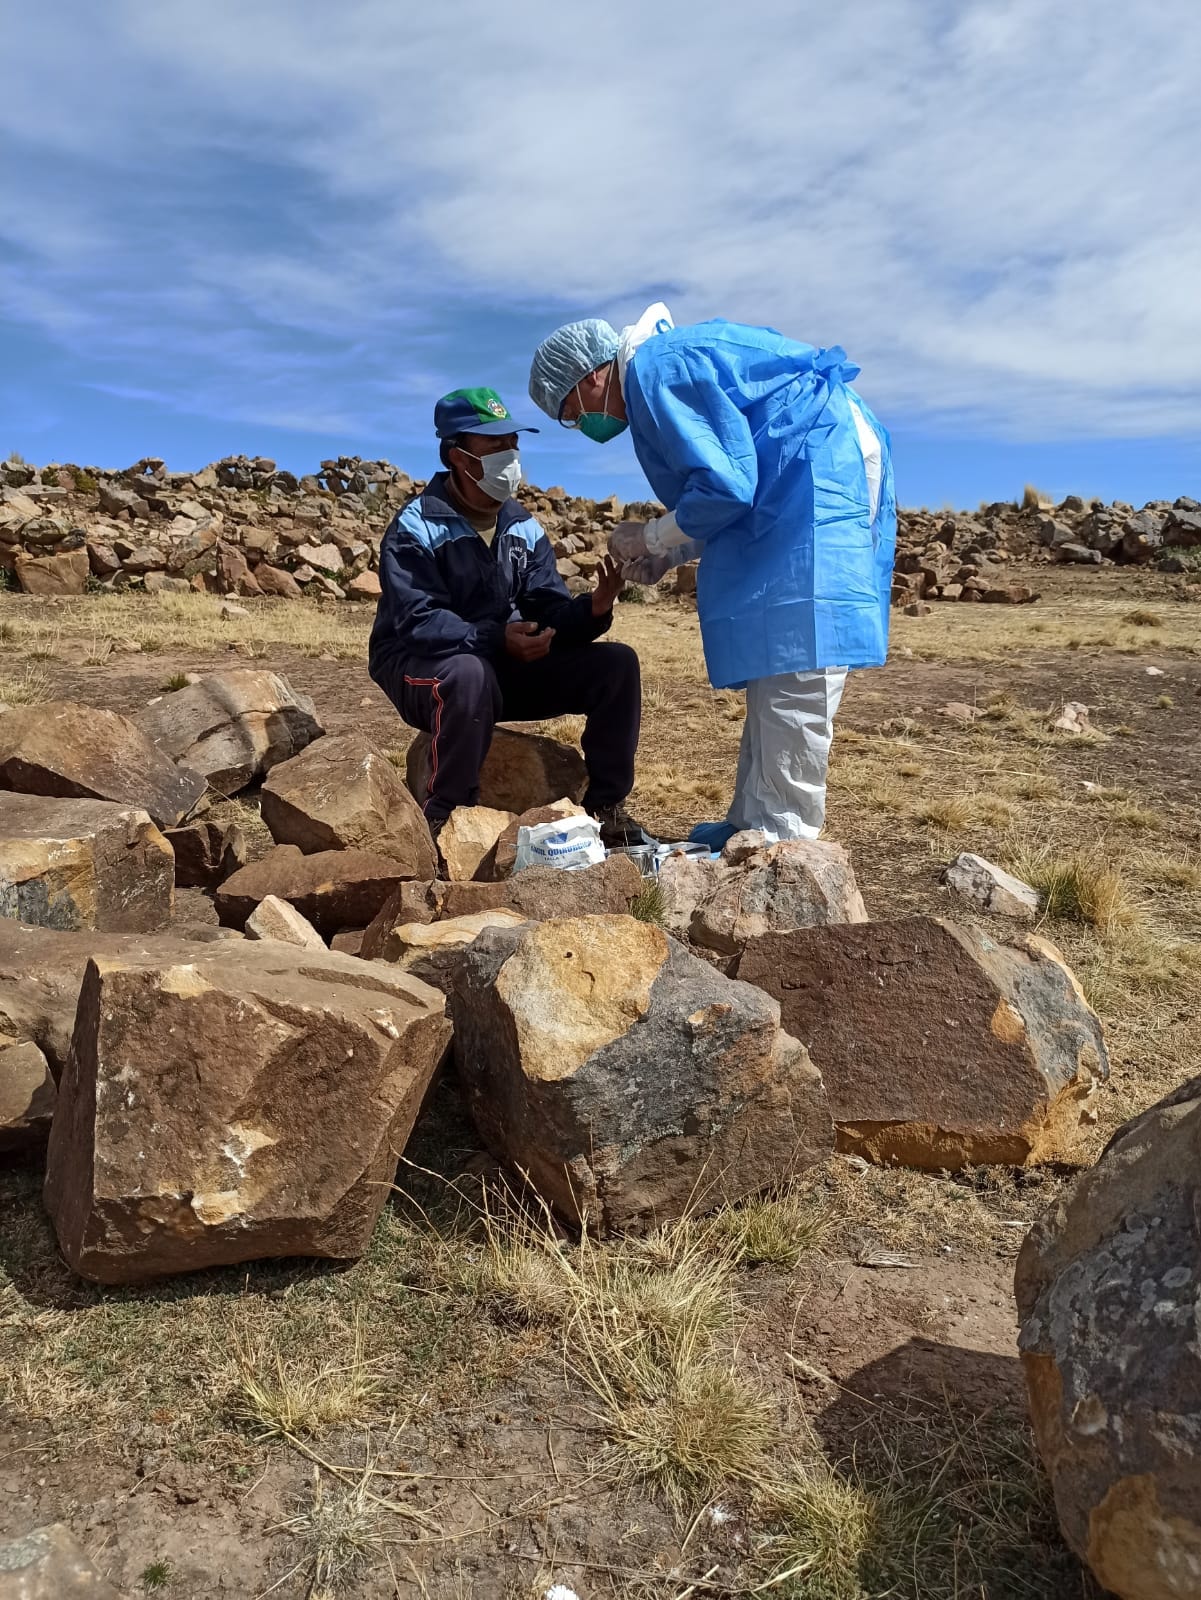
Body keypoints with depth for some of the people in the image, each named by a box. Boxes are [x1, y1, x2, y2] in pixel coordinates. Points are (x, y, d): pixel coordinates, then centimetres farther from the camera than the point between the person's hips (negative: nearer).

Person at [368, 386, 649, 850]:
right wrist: (496, 639, -38)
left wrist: (592, 610, -25)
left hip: (504, 665, 6)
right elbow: (419, 622, -25)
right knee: (470, 674, -42)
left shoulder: (523, 527, 4)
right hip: (419, 666, -6)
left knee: (616, 664, -10)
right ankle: (444, 820, -26)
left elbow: (550, 614, -3)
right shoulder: (416, 527, -14)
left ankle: (606, 807, -2)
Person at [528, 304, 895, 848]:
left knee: (793, 660, -15)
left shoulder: (655, 370, -11)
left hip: (822, 470, -11)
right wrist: (670, 555, 12)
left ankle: (783, 839, -13)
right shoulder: (672, 365, 21)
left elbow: (724, 488, -18)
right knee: (773, 659, 10)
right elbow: (736, 484, 23)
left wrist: (651, 538, -2)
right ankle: (752, 821, 15)